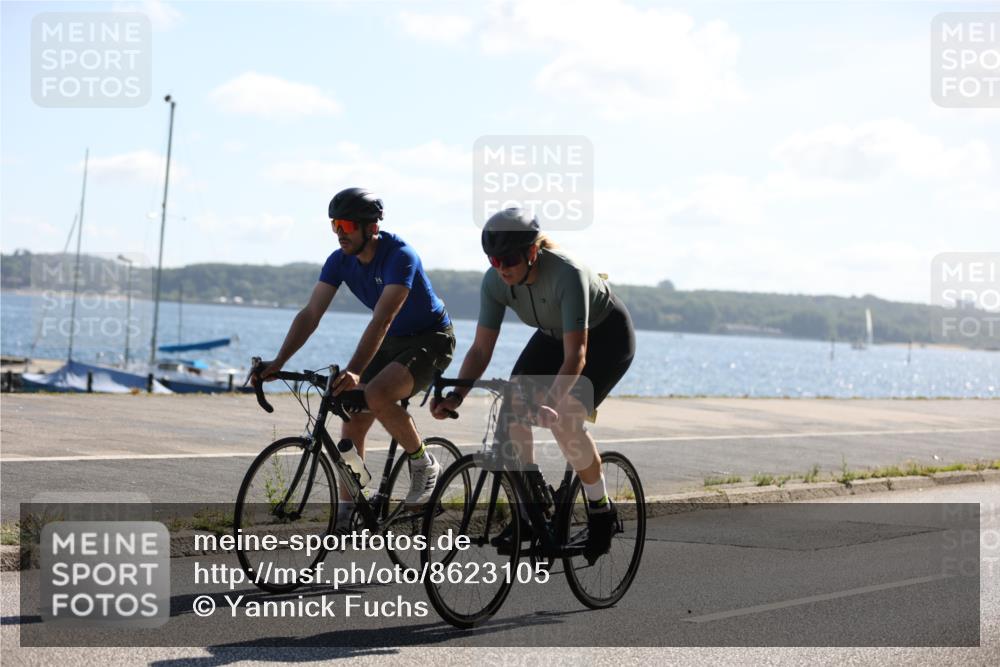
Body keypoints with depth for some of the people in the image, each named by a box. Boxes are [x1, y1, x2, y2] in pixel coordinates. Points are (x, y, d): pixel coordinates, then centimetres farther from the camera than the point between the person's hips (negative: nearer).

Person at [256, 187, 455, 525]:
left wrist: (354, 372, -48)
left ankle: (423, 465, -9)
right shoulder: (340, 260, -7)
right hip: (392, 342, 7)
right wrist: (279, 362, -24)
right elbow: (310, 313, -11)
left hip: (430, 339, -7)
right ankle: (347, 514, 6)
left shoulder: (399, 256, -28)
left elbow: (381, 320, -38)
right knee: (352, 421, -4)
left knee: (377, 396, -32)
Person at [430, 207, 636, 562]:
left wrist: (549, 403, -57)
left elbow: (575, 355, -43)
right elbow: (481, 349, -18)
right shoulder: (495, 281, -21)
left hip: (607, 336, -6)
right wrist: (456, 395, -34)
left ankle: (601, 510, -4)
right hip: (554, 334, 6)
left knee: (563, 420, -25)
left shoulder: (567, 274, -38)